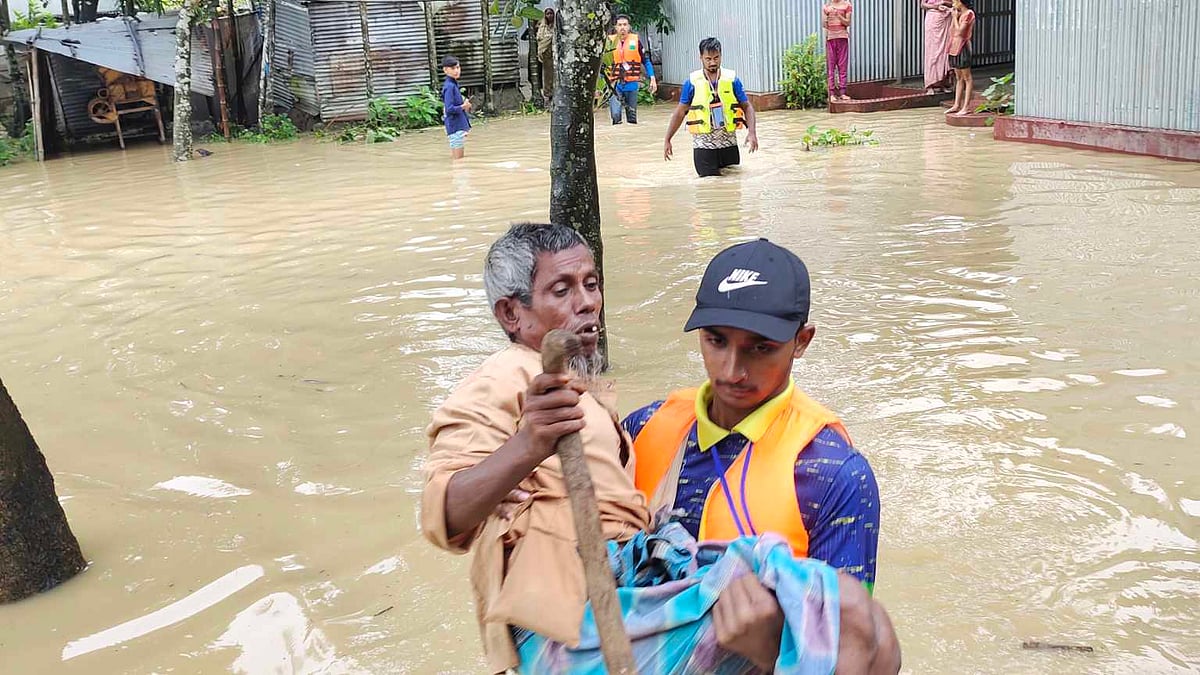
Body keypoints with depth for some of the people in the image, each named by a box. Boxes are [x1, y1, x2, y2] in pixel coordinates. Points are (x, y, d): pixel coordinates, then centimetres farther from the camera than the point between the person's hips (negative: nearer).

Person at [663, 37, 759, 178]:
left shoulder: (732, 79, 0)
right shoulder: (692, 82, -2)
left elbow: (747, 107, 4)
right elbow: (680, 112, 5)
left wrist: (752, 132, -12)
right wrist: (667, 140, 2)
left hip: (729, 143, 2)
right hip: (704, 145, -1)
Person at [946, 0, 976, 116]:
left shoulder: (969, 14, -11)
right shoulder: (960, 14, 14)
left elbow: (960, 31, -18)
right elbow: (952, 31, 12)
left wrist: (955, 17, -9)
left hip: (963, 48, -9)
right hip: (955, 48, 9)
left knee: (967, 78, -4)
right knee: (958, 78, 11)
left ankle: (966, 106, -3)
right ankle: (957, 105, 14)